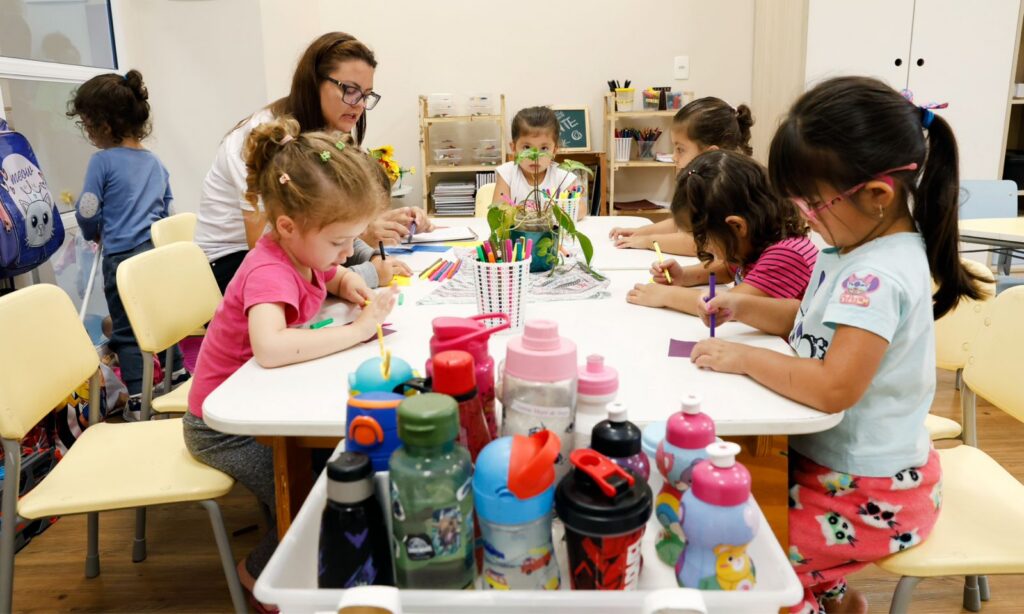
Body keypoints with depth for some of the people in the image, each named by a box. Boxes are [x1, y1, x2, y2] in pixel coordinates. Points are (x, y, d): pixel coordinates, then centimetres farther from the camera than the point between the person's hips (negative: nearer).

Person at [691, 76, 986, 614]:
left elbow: (833, 388, -36)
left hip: (873, 494, -9)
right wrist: (746, 308, 0)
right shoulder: (858, 248, 1)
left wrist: (745, 358, -24)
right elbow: (815, 322, 16)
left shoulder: (878, 277, -28)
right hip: (831, 457, 9)